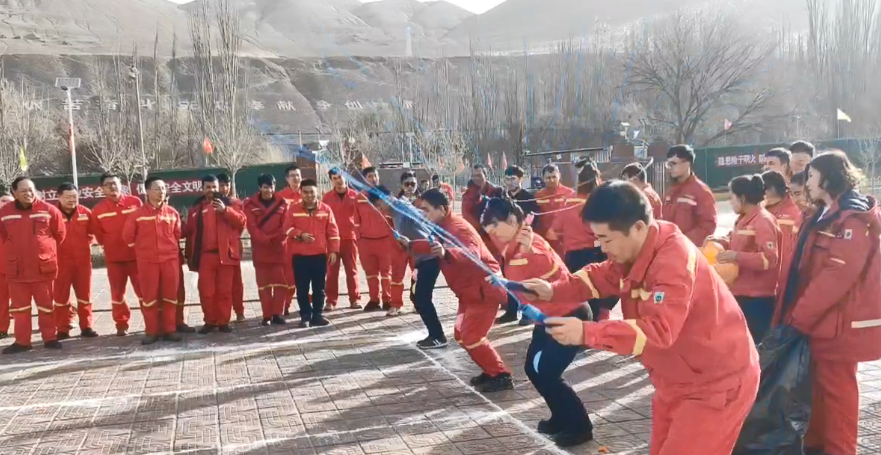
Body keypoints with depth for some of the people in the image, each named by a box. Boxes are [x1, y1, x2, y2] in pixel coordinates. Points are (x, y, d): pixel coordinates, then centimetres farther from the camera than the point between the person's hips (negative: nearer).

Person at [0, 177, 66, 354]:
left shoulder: (48, 210, -7)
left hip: (43, 267, -1)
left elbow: (59, 234, 5)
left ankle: (49, 338, 17)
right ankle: (22, 341, 16)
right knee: (19, 306, 8)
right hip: (16, 268, 2)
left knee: (46, 305, 8)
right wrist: (17, 249, 15)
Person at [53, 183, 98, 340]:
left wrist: (85, 244, 4)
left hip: (83, 260, 3)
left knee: (85, 294, 8)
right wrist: (56, 247, -4)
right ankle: (62, 330, 11)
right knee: (60, 295, 4)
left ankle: (86, 327, 17)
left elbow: (92, 233, 14)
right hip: (60, 261, -3)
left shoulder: (86, 213, 1)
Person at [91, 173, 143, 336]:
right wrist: (110, 245, 5)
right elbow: (98, 234, 8)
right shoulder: (98, 210, 0)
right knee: (117, 292, 8)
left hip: (136, 255, -1)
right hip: (114, 258, 1)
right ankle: (121, 324, 18)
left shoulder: (135, 202, -3)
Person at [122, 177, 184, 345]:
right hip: (147, 261, -1)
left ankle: (169, 330, 13)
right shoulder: (138, 213, -4)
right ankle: (151, 331, 11)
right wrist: (141, 249, 9)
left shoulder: (172, 213, 3)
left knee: (170, 295, 5)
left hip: (170, 259, 2)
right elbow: (127, 235, 5)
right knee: (149, 296, 4)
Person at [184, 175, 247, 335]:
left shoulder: (228, 203, 7)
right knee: (206, 291, 0)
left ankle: (224, 321, 10)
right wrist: (190, 256, 10)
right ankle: (210, 321, 12)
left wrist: (226, 210, -19)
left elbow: (241, 221, -5)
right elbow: (190, 232, 14)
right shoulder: (196, 208, 12)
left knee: (225, 290, 2)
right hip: (205, 256, 2)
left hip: (225, 254, -1)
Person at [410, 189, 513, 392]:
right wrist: (410, 245, 6)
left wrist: (446, 253, -59)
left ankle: (502, 376, -3)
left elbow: (471, 255, -42)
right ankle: (491, 372, 22)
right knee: (462, 334, 13)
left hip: (484, 288, -11)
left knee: (471, 337, -13)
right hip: (470, 290, 11)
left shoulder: (458, 228, -24)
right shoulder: (442, 228, 8)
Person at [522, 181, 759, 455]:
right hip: (677, 378, 9)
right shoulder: (634, 248, -3)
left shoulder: (674, 259, -32)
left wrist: (586, 333, -45)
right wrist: (553, 291, -6)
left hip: (716, 383, -9)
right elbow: (603, 276, 11)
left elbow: (659, 329, -39)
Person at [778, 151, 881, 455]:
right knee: (819, 384, 15)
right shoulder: (826, 215, 15)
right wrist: (799, 313, 10)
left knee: (836, 387, 0)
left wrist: (799, 315, -22)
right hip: (818, 318, 9)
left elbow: (838, 273, -25)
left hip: (837, 322, -9)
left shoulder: (853, 217, -17)